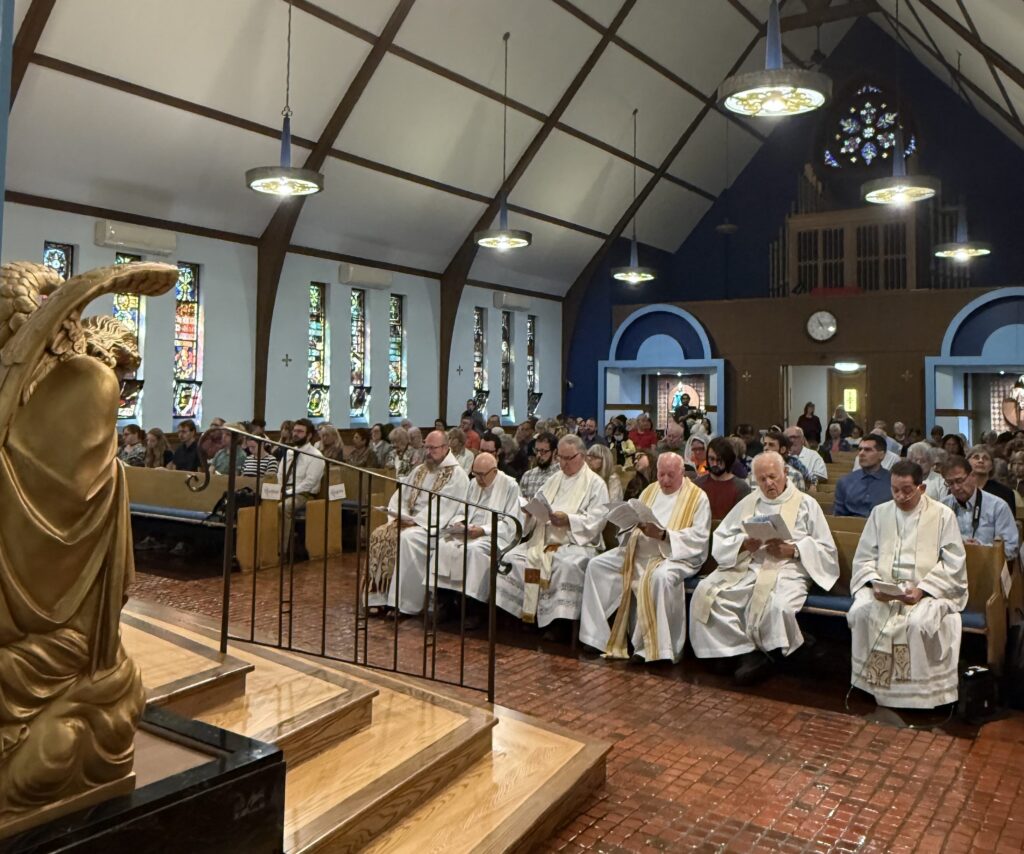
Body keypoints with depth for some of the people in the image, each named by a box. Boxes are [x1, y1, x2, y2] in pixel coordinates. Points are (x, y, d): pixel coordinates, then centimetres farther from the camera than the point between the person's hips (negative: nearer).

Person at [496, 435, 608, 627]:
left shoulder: (596, 484, 2)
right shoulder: (555, 479, 23)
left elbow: (597, 519, -10)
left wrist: (568, 520, -22)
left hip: (575, 541, -6)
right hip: (544, 538, 6)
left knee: (566, 564, -37)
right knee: (514, 557, -15)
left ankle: (559, 617, -23)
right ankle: (525, 613, -8)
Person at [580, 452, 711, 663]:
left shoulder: (697, 497, 0)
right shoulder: (650, 491, 18)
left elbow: (700, 536, -12)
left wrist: (663, 535, -22)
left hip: (675, 555, -6)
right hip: (639, 551, 6)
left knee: (661, 576, -39)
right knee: (596, 565, -8)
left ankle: (661, 650, -28)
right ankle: (596, 636, -6)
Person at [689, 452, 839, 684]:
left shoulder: (806, 504, 12)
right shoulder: (748, 503, 22)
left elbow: (826, 549, 6)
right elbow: (720, 539, 15)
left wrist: (793, 550, -10)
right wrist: (743, 543, -6)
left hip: (786, 570, -3)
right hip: (743, 567, 4)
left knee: (778, 606, -37)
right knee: (705, 593, -22)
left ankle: (765, 652, -7)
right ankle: (748, 652, -15)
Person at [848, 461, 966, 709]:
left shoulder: (943, 515, 2)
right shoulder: (879, 512, 11)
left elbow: (953, 565, -3)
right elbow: (864, 557, 9)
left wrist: (922, 589, -16)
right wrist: (874, 584, -11)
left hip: (928, 591, -3)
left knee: (919, 622, -34)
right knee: (860, 612, -27)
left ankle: (918, 699, -14)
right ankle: (873, 688, -12)